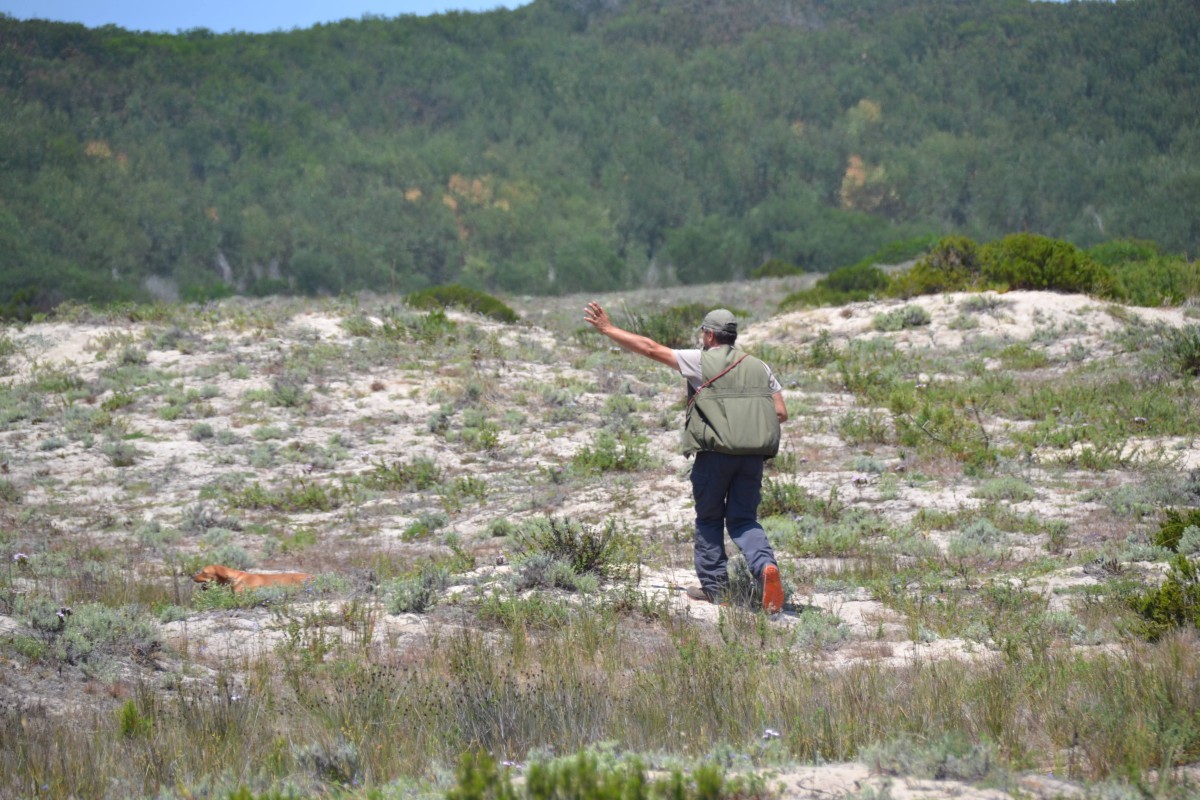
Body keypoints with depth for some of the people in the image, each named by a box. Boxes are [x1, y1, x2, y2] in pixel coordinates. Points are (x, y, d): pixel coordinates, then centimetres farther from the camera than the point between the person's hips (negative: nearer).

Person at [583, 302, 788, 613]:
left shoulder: (701, 361, 2)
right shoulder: (759, 367, 15)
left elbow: (650, 348, 3)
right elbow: (781, 413, 11)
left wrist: (608, 329, 9)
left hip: (715, 452, -4)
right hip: (753, 455, 4)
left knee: (709, 519, 13)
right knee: (743, 519, 10)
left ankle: (714, 586, 13)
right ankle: (766, 567, -16)